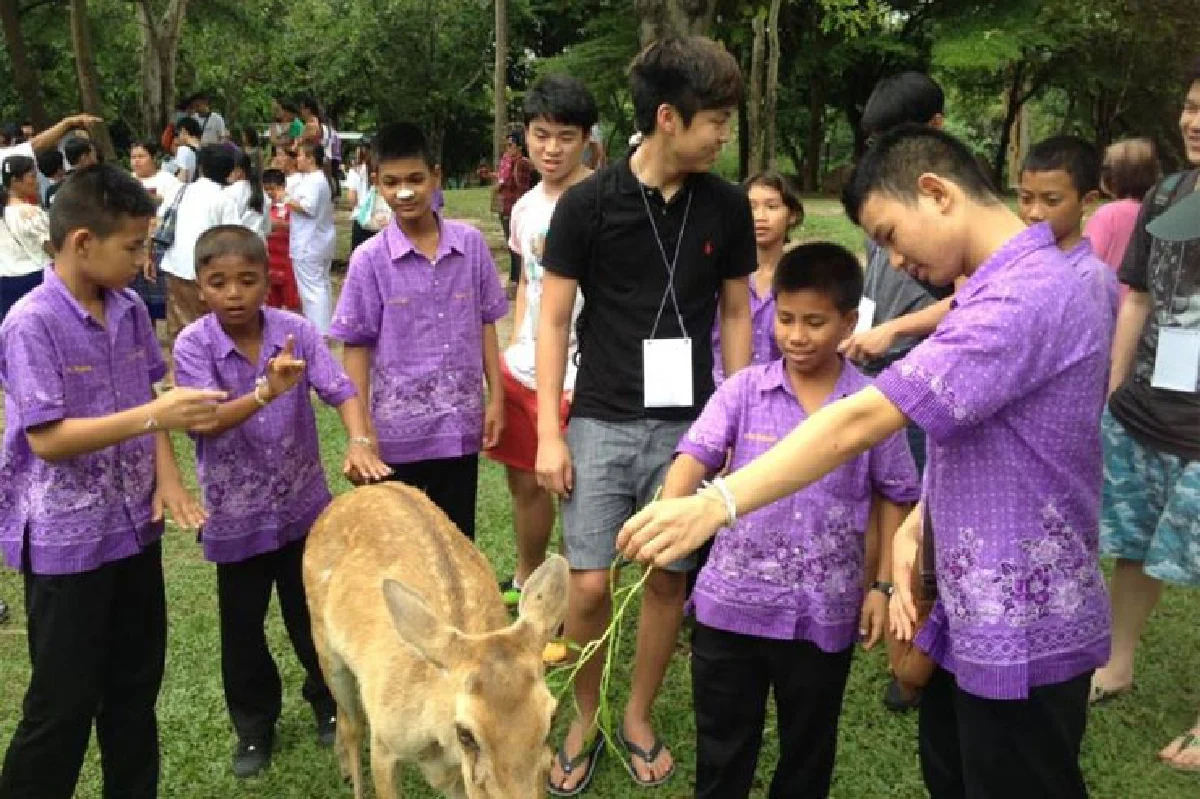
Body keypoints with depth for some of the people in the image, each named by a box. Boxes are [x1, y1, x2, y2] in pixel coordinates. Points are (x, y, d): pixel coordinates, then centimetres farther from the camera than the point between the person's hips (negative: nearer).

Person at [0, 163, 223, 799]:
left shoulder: (130, 310, 2)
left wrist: (167, 478, -5)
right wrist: (154, 415, -27)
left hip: (134, 527, 7)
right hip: (66, 542, -6)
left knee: (135, 686, 17)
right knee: (63, 703, 5)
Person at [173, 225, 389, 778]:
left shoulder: (296, 331, -9)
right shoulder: (193, 345, -14)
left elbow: (341, 391, -17)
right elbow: (204, 420, -26)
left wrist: (359, 441, -36)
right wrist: (267, 391, -43)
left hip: (304, 503, 1)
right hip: (236, 514, -1)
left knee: (313, 614, 15)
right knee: (241, 627, 13)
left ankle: (329, 702, 39)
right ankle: (254, 724, 35)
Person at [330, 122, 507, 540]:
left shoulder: (471, 243, -2)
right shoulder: (369, 258, -8)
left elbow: (485, 324, 7)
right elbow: (356, 347, -3)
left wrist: (496, 397, 4)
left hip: (460, 425, 2)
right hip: (398, 430, -2)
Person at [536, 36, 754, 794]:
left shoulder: (727, 206, 0)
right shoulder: (587, 203, -7)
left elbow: (736, 315, 9)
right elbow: (554, 320, -4)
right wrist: (549, 433, -8)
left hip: (689, 424, 2)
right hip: (602, 422, -2)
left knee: (671, 579, 9)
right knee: (590, 585, -2)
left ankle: (639, 716, 30)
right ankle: (585, 719, 23)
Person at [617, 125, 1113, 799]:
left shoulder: (1028, 295, -25)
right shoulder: (1015, 285, 11)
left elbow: (862, 422, -31)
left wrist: (717, 504, -31)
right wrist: (916, 525, 0)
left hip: (1021, 628, -10)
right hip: (976, 610, 10)